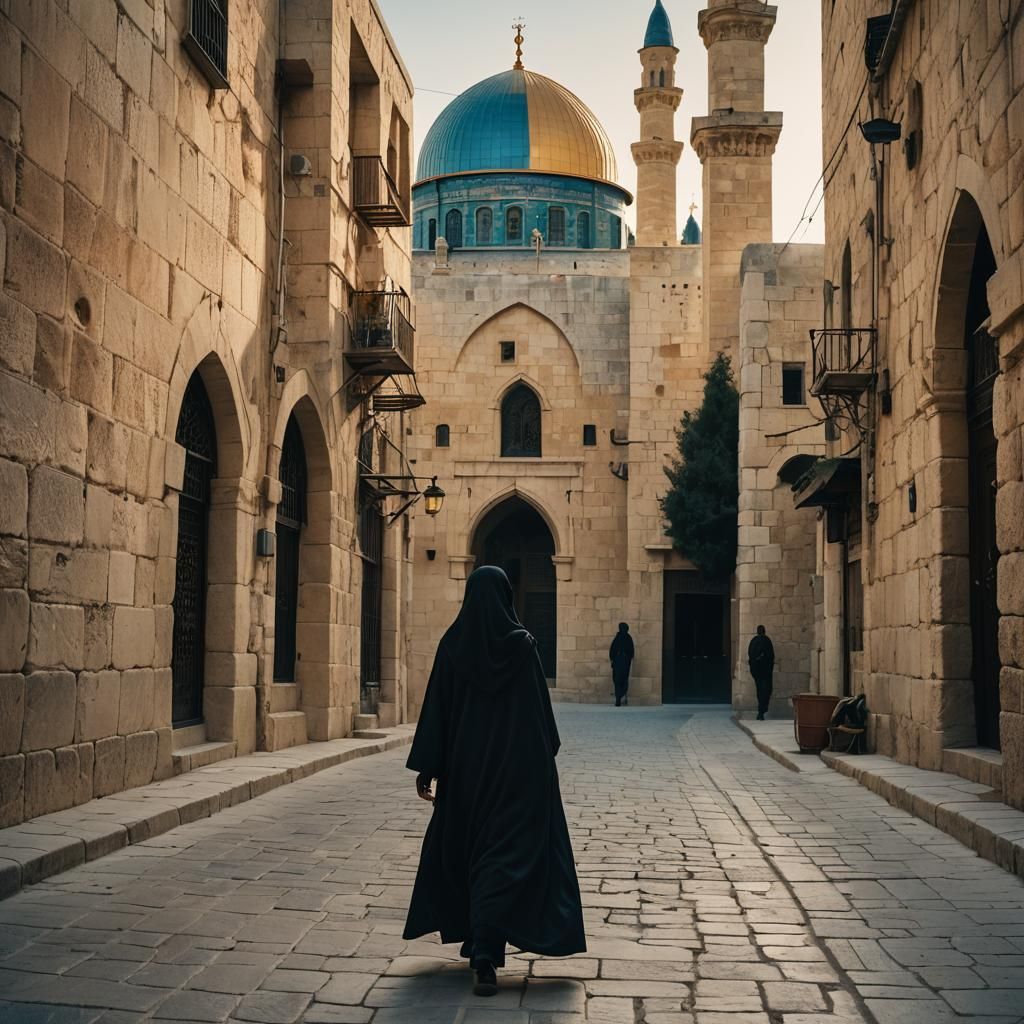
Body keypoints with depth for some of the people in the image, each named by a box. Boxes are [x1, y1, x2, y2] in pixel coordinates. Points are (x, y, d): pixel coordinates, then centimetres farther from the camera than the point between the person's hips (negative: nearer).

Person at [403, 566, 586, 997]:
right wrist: (547, 753, 12)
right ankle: (485, 951, -19)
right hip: (516, 761, -2)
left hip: (466, 762, 2)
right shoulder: (521, 643, -6)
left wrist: (426, 767, 1)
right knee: (504, 853, -3)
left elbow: (436, 707, -3)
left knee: (464, 844, 19)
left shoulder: (452, 643, -3)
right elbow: (540, 706, -2)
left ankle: (477, 942, 28)